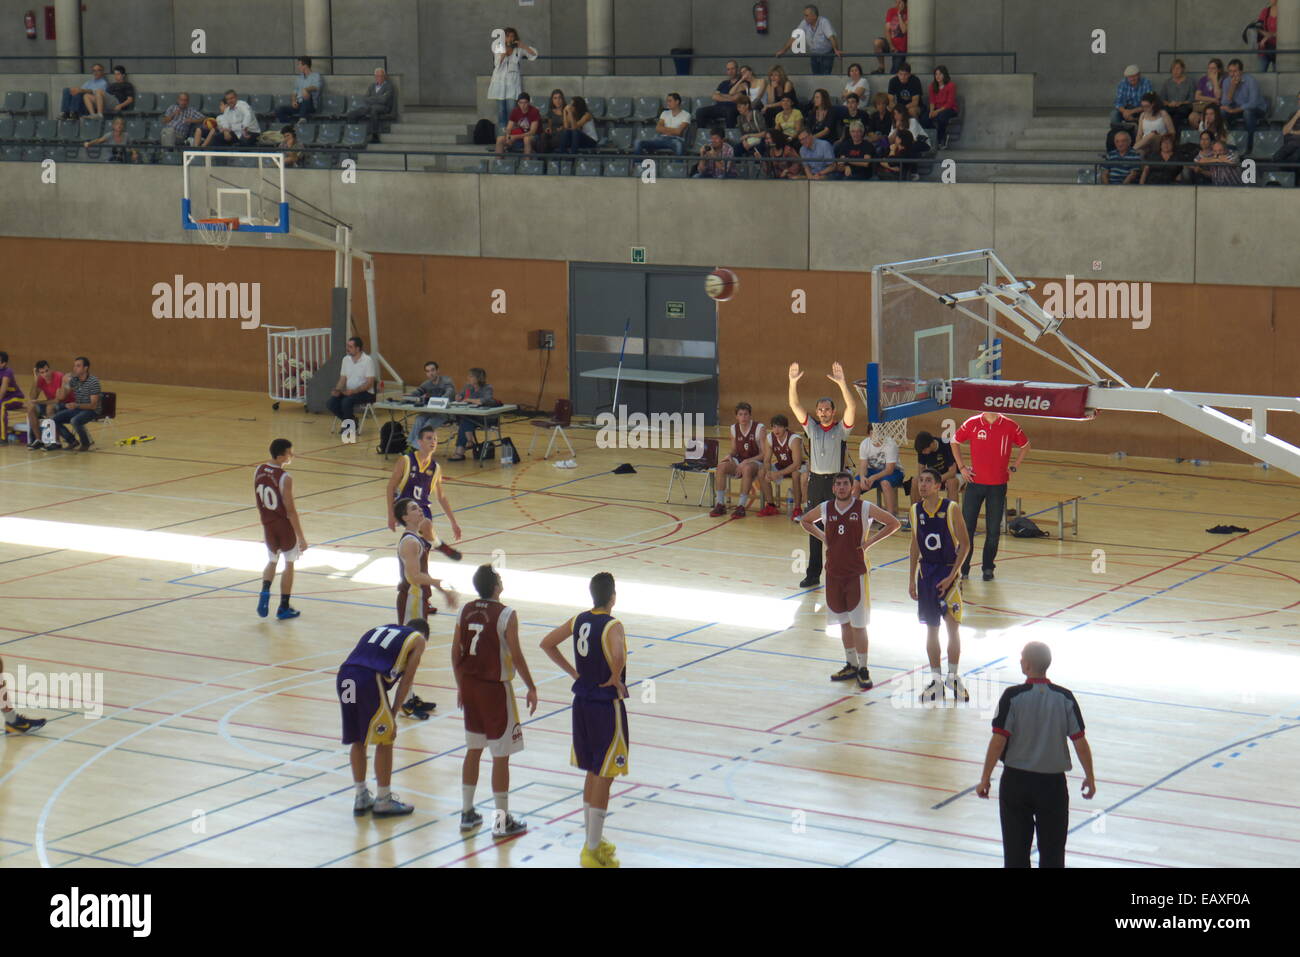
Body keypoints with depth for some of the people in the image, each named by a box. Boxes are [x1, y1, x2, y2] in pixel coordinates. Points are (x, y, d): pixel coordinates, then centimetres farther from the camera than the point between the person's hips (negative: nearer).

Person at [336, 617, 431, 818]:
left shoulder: (380, 630, 33)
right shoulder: (418, 639, 17)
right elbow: (406, 679, 8)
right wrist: (393, 714, 10)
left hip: (344, 675, 6)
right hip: (369, 679, -6)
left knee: (358, 740, 19)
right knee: (384, 742, 9)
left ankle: (361, 798, 28)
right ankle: (383, 801, 15)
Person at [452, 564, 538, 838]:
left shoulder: (465, 611, 2)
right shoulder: (506, 615, -15)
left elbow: (455, 652, 7)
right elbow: (516, 655, -15)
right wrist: (531, 688, -5)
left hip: (470, 685, 6)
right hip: (496, 688, -6)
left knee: (473, 750, 17)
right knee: (501, 756, 1)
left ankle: (467, 813, 23)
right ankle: (502, 821, 5)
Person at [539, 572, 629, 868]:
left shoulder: (579, 620, 3)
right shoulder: (612, 626, -18)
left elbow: (547, 644, 11)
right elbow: (618, 655, -37)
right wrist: (616, 679, -18)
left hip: (582, 702, 7)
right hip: (607, 705, -7)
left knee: (593, 774, 19)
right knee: (604, 778, 0)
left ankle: (593, 841, 29)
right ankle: (592, 851, 3)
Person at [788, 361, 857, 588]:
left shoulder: (841, 429, -3)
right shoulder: (811, 427, 7)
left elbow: (851, 408, -19)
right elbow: (795, 405, -1)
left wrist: (842, 384, -31)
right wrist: (793, 382, -16)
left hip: (835, 481, -4)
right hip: (815, 481, 4)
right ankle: (813, 574, 13)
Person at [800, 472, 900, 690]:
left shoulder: (864, 508, -10)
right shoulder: (824, 508, 2)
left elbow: (893, 523, -4)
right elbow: (805, 521, 21)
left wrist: (870, 541, -10)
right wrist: (822, 538, 6)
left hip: (857, 572, -4)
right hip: (834, 572, 4)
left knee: (858, 624, -4)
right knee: (844, 622, 12)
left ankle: (863, 670, 3)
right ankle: (851, 665, 24)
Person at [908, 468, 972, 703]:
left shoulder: (951, 509, -11)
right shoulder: (916, 510, 2)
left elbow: (965, 545, -9)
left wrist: (951, 576, -15)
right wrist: (911, 580, 10)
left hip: (948, 571, -4)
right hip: (926, 571, 4)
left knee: (953, 625, -6)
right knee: (931, 628, 9)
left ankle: (953, 677, 9)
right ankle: (936, 679, 18)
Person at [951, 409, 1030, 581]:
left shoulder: (1010, 426, -3)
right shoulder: (972, 424, -3)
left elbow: (1025, 446, 12)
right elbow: (955, 442, 12)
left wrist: (1013, 468, 5)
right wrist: (962, 467, 4)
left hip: (998, 485, 0)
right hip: (975, 482, 0)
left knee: (993, 530, 5)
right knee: (967, 527, 0)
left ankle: (988, 567, 18)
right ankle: (963, 568, 9)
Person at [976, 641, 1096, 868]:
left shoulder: (1012, 696, -12)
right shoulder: (1064, 698, -6)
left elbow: (998, 741, -14)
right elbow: (1080, 742, -4)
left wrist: (985, 779, -6)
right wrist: (1089, 777, 8)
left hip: (1016, 780, -1)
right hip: (1053, 782, 1)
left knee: (1016, 850, 10)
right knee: (1052, 850, 10)